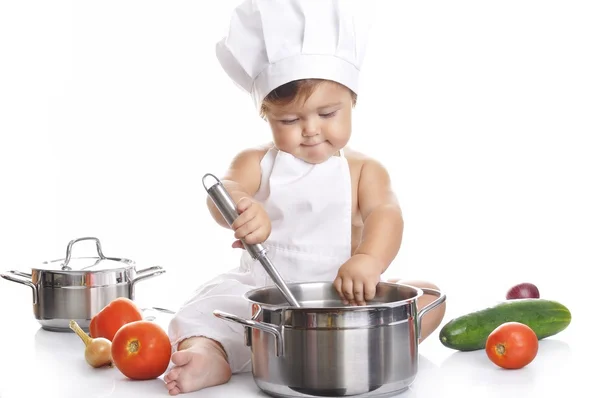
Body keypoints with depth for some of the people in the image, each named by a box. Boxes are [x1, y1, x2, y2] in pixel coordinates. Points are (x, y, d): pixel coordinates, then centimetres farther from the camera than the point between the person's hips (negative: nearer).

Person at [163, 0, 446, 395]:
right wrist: (241, 207, -46)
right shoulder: (256, 163, 3)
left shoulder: (363, 170, 3)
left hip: (340, 298, 0)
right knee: (210, 307, -24)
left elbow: (384, 214, -16)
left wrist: (368, 260, -41)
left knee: (429, 297, -19)